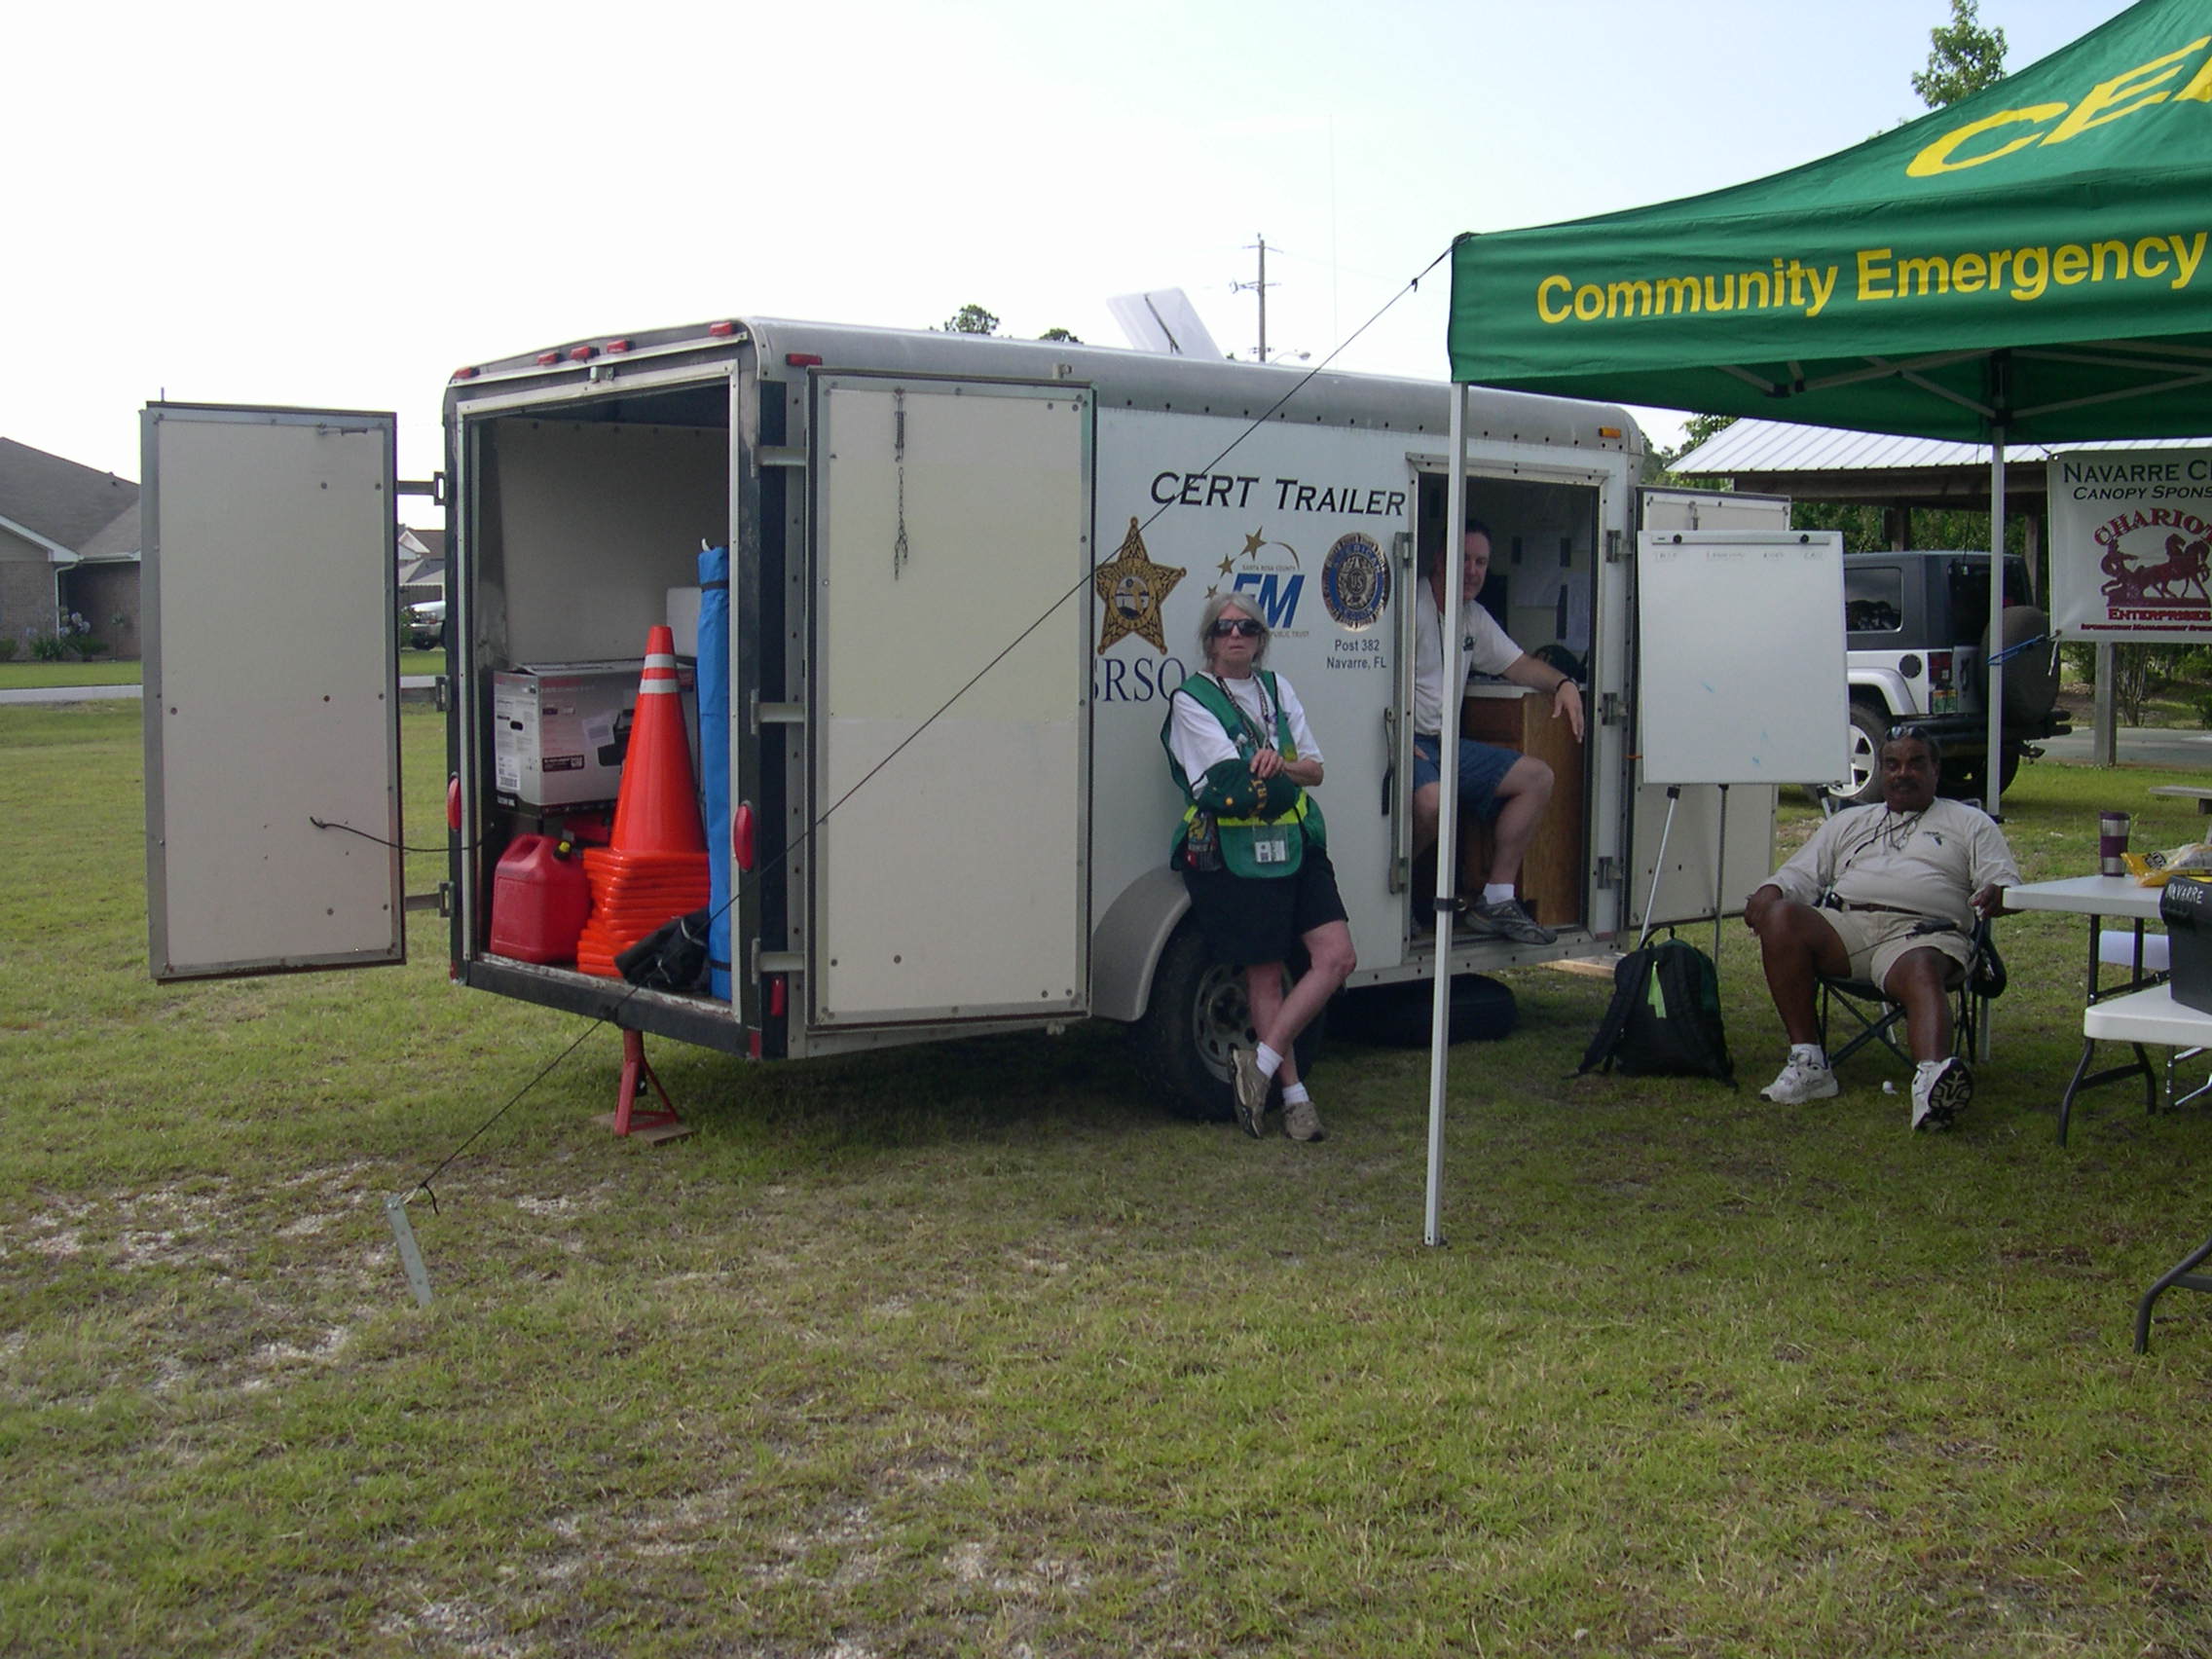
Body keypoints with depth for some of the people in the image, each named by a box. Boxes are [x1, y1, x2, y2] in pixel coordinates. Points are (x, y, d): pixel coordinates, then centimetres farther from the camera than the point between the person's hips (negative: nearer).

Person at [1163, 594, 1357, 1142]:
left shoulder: (1278, 690, 17)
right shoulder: (1191, 700, 0)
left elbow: (1313, 770, 10)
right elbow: (1230, 778, -13)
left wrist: (1278, 766, -10)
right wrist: (1279, 772, -5)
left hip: (1296, 848, 6)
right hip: (1234, 856, -6)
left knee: (1337, 957, -7)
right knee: (1266, 976, -1)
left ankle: (1262, 1060, 0)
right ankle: (1294, 1095, 8)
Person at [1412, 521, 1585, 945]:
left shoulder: (1475, 618, 20)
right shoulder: (1411, 604, -10)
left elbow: (1517, 663, 28)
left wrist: (1563, 683, 8)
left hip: (1445, 741, 9)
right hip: (1405, 741, -9)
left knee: (1538, 777, 2)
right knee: (1432, 799, -38)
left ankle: (1496, 900, 0)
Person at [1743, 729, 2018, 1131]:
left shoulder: (1969, 822, 24)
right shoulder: (1849, 823, 33)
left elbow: (2007, 883, 13)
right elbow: (1802, 873, 24)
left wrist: (1997, 893, -14)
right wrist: (1769, 893, -1)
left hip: (1920, 932, -3)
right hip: (1843, 924, 3)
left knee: (1922, 973, -39)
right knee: (1778, 915, -29)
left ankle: (1933, 1079, -69)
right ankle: (1807, 1062, -32)